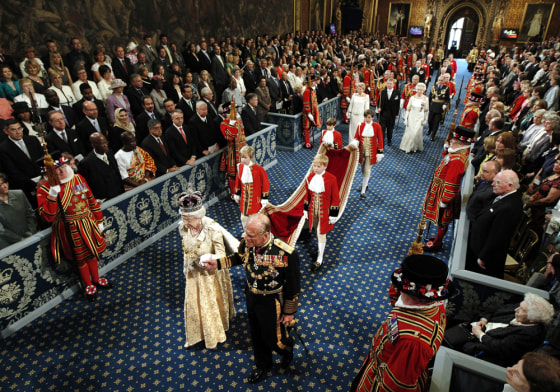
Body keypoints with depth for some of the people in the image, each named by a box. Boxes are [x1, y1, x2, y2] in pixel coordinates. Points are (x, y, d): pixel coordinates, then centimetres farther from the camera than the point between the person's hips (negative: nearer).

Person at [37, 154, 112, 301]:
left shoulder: (78, 178, -2)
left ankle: (96, 279, 44)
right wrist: (53, 195, -31)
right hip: (70, 231, -4)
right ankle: (88, 285, 36)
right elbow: (47, 217, -21)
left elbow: (91, 200, 7)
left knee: (92, 253, 20)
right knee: (81, 258, 12)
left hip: (89, 225, 4)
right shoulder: (45, 190, -14)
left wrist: (99, 220, 10)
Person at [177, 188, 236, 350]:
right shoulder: (183, 227, -15)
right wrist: (186, 268, 12)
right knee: (193, 303, 22)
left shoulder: (213, 229, -32)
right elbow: (186, 250, 2)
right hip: (193, 274, 4)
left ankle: (215, 334, 49)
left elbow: (221, 255, -26)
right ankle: (197, 333, 50)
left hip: (210, 274, -4)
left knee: (212, 303, 19)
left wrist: (202, 260, -41)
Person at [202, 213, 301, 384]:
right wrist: (218, 263, -5)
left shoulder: (286, 254, -33)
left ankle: (287, 348, 54)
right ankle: (262, 364, 55)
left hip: (271, 303, -5)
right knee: (256, 335, 26)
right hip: (251, 296, 5)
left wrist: (289, 312, -9)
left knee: (273, 339, 16)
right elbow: (239, 257, 7)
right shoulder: (246, 243, -19)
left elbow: (293, 286, -19)